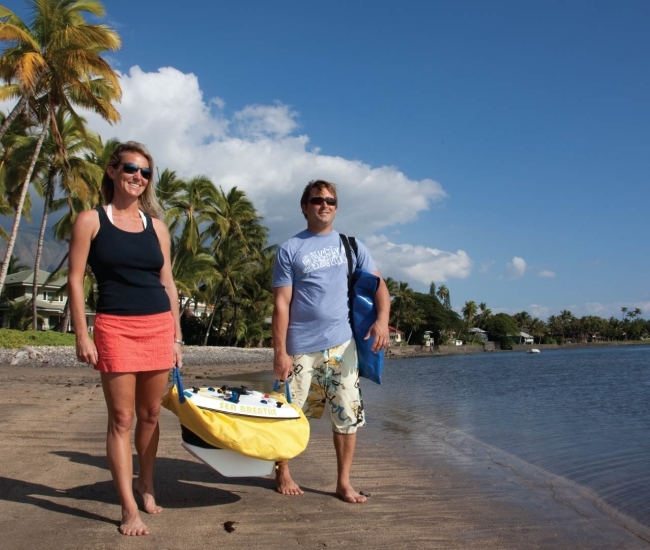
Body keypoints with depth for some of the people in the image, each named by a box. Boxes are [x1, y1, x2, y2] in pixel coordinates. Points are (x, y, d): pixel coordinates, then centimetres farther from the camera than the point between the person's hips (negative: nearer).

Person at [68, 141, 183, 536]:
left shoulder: (156, 226, 11)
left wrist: (176, 336, 9)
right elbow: (75, 279, -2)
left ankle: (146, 485, 32)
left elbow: (168, 283, 12)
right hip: (115, 327, -3)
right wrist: (83, 336, -9)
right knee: (122, 419, 0)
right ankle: (130, 509, 8)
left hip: (159, 327, 4)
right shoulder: (91, 221, 1)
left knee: (150, 415, 11)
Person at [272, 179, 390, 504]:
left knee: (349, 415, 5)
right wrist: (280, 351, -9)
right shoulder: (290, 250, 2)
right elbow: (281, 304, -3)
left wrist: (382, 319, -11)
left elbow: (378, 285, 8)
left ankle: (344, 482, 19)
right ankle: (283, 473, 28)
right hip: (301, 347, -2)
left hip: (342, 344, 3)